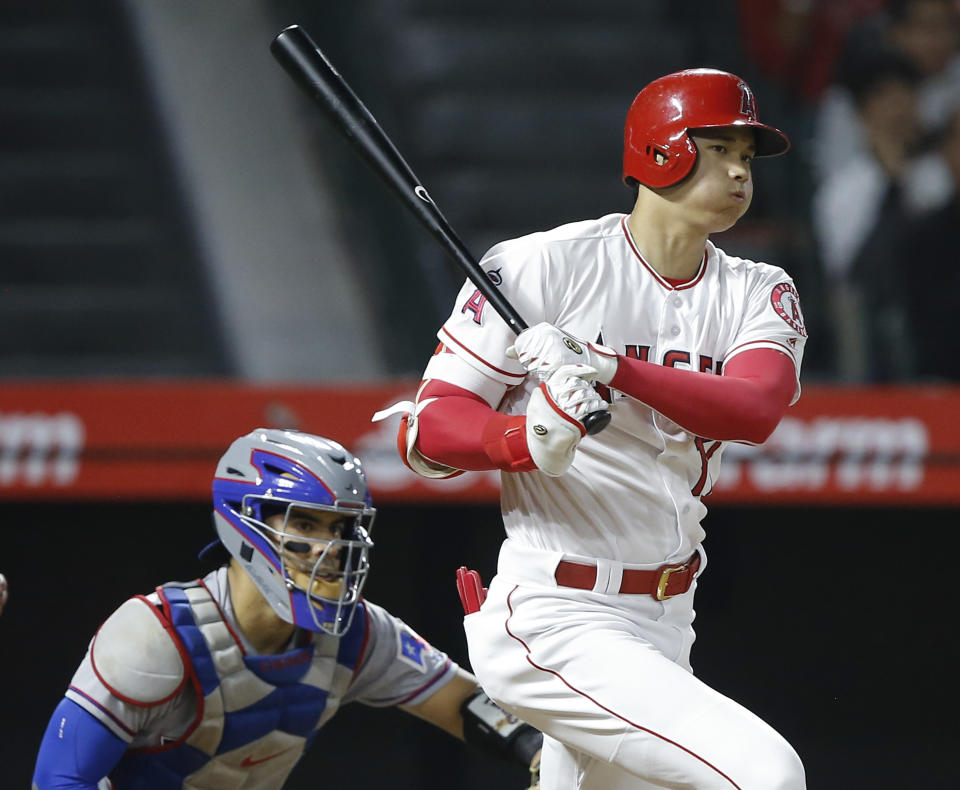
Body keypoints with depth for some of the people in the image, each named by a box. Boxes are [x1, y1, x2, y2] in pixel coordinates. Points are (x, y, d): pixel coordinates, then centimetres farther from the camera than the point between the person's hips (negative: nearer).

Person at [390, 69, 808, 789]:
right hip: (554, 617, -7)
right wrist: (527, 440, -32)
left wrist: (617, 370, -31)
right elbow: (426, 432, -10)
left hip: (665, 621, 7)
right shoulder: (543, 265, -8)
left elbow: (757, 409, -15)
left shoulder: (759, 294, 7)